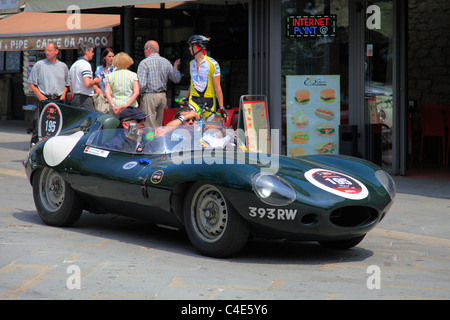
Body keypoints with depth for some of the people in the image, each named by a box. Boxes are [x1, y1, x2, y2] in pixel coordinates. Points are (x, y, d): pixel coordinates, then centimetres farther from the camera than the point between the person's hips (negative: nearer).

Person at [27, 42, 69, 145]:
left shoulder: (63, 66, 13)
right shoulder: (39, 65, 4)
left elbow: (66, 84, 22)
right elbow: (31, 83, 5)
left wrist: (63, 94, 5)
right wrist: (39, 95, -7)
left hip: (59, 100, 2)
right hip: (43, 99, -2)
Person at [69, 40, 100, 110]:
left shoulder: (73, 65, 18)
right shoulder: (85, 64, -11)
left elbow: (71, 88, 21)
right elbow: (87, 83, -23)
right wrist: (95, 81, -4)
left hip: (75, 98, 10)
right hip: (85, 98, -10)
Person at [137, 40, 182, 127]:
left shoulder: (144, 63, -9)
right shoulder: (166, 62, 8)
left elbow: (141, 84, -16)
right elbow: (177, 79, 15)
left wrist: (138, 94, 1)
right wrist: (176, 68, 31)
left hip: (149, 97, -6)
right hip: (163, 96, 6)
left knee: (149, 126, -7)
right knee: (158, 125, 12)